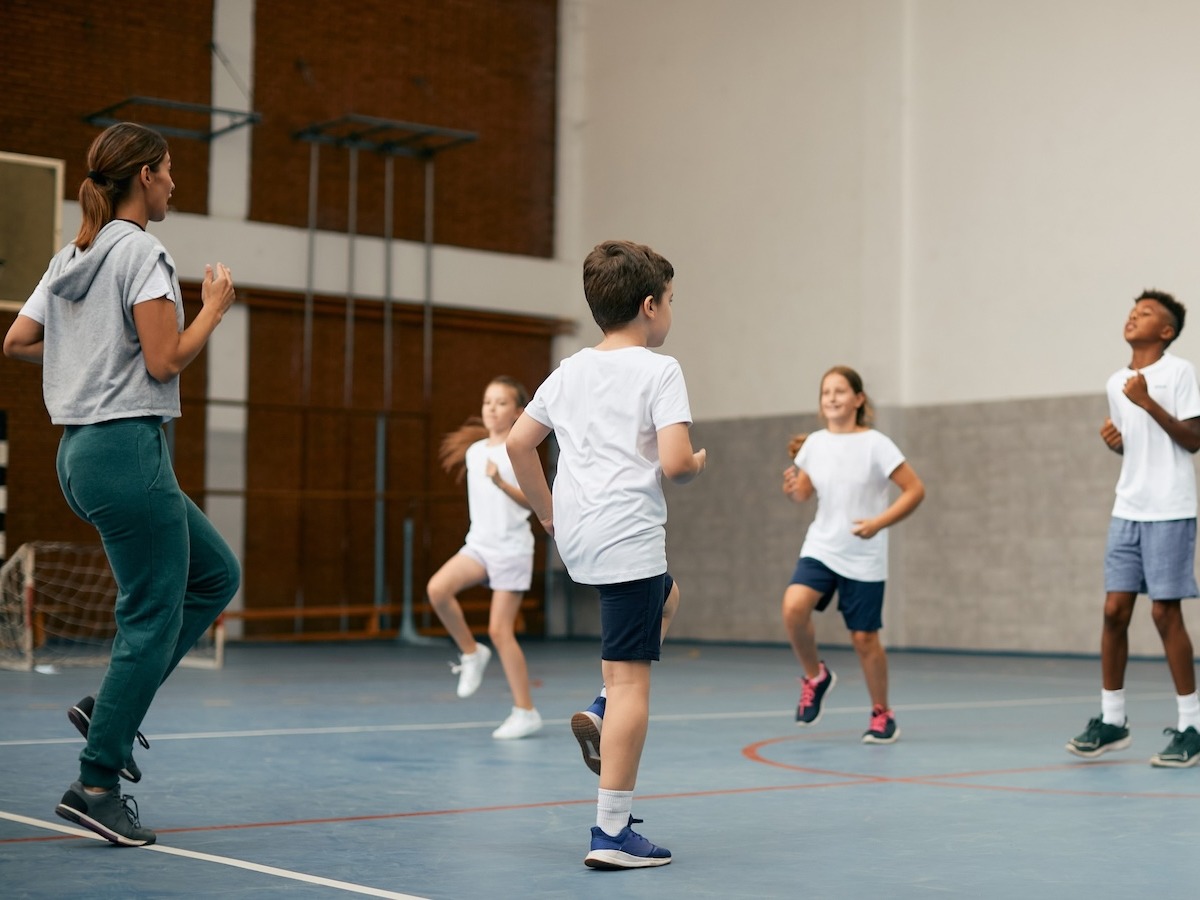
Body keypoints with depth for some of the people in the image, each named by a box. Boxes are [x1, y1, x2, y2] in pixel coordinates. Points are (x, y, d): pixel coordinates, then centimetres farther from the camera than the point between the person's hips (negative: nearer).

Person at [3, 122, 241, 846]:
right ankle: (97, 784, 0)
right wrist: (215, 307, -3)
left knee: (216, 575, 17)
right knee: (153, 616, -3)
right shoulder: (141, 251, -11)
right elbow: (165, 361, -17)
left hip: (82, 452, 10)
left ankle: (110, 705, 12)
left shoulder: (73, 257, 15)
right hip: (128, 447, -10)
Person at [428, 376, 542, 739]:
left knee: (500, 630, -6)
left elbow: (529, 500, -18)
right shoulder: (474, 451, 9)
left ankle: (526, 712, 5)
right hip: (479, 543, 6)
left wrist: (501, 482, -32)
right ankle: (471, 653, 1)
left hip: (512, 549, -6)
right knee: (437, 589, -22)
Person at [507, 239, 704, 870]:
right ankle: (612, 831, -6)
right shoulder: (660, 371, -6)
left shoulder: (569, 371, 13)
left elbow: (518, 444, 13)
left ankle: (605, 712, 17)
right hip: (629, 536, -8)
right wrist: (698, 463, 6)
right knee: (630, 679, -5)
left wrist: (548, 513, 21)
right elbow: (674, 464, -16)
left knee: (665, 594, 34)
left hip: (575, 536, 8)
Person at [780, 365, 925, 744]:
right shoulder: (814, 443, 2)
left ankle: (882, 715, 23)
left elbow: (915, 490, -11)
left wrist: (879, 523, -22)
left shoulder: (875, 444, -11)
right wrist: (793, 488, -8)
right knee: (793, 607, -23)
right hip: (820, 548, 3)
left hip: (864, 559, -3)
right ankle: (816, 676, 4)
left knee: (864, 638, 2)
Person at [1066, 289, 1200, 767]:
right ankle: (1112, 721, 11)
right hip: (1126, 511, 6)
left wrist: (1149, 403, -20)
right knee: (1114, 610, 2)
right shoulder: (1116, 383, 13)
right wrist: (1113, 439, 2)